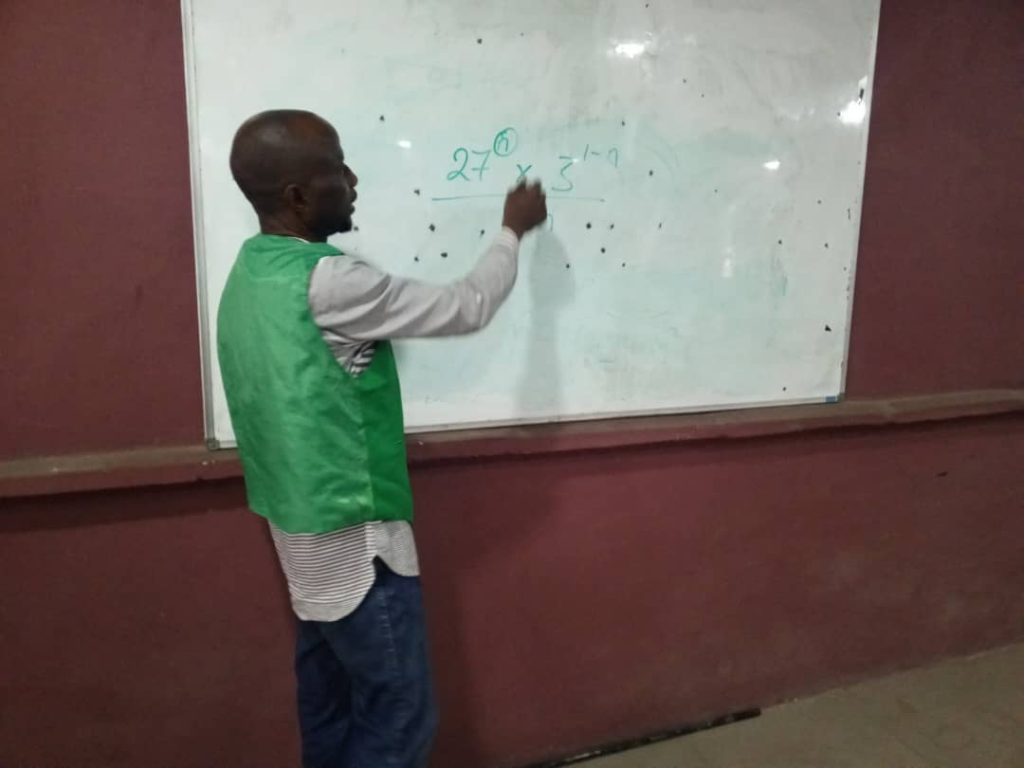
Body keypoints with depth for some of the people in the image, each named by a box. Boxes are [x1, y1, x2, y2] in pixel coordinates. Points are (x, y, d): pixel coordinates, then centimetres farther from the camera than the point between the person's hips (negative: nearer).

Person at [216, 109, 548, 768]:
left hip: (304, 531, 9)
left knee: (332, 709, 20)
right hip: (356, 538, -9)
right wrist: (514, 231, 3)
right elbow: (466, 309, -14)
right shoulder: (328, 283, -24)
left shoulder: (248, 275, 5)